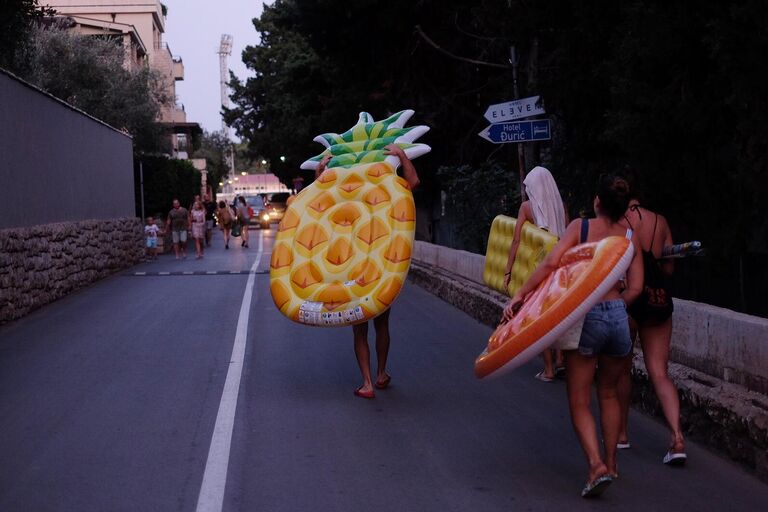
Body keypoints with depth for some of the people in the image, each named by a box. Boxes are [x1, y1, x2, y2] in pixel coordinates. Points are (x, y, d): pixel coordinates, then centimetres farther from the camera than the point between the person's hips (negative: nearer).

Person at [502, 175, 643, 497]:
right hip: (618, 317, 3)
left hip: (586, 316, -3)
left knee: (579, 401, 5)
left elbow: (551, 263, -15)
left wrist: (519, 295, -11)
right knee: (608, 394, 23)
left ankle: (597, 465, -13)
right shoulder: (630, 237, 5)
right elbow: (635, 288, 0)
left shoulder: (580, 227, -3)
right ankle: (611, 462, 27)